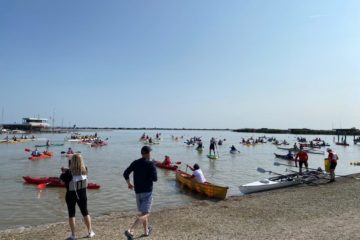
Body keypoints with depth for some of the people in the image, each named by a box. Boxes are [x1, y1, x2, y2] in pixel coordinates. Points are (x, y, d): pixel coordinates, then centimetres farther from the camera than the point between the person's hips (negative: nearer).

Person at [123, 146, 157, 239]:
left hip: (138, 191, 7)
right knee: (145, 213, -4)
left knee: (143, 211, 21)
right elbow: (155, 179, -16)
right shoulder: (150, 164, -12)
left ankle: (146, 230, 35)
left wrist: (129, 183, 20)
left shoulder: (135, 163, 3)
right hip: (147, 191, -7)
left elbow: (125, 174, 5)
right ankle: (130, 230, -19)